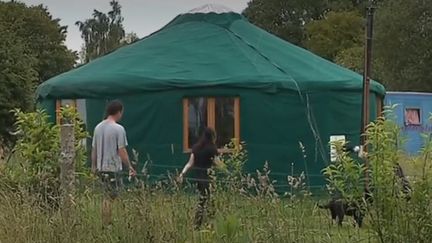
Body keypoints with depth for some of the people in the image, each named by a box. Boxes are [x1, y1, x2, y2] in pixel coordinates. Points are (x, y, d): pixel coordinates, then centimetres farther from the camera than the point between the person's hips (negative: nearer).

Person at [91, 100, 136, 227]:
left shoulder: (98, 127, 7)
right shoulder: (118, 129, -14)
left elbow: (94, 149, 12)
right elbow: (122, 151, -15)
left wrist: (94, 166, 21)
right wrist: (130, 167, -6)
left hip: (101, 167, 7)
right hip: (113, 168, -7)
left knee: (107, 196, 17)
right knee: (109, 197, -1)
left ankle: (106, 222, 17)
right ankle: (106, 224, 2)